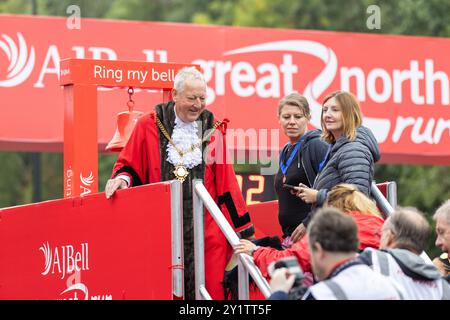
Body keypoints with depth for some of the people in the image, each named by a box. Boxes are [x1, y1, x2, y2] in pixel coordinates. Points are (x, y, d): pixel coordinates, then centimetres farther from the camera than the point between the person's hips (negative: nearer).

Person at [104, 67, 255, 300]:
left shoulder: (212, 130, 9)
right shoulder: (149, 126, 3)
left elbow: (225, 182, 11)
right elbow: (129, 166, 9)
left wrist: (241, 227, 9)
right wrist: (122, 178, -14)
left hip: (204, 229, 1)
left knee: (208, 290, -2)